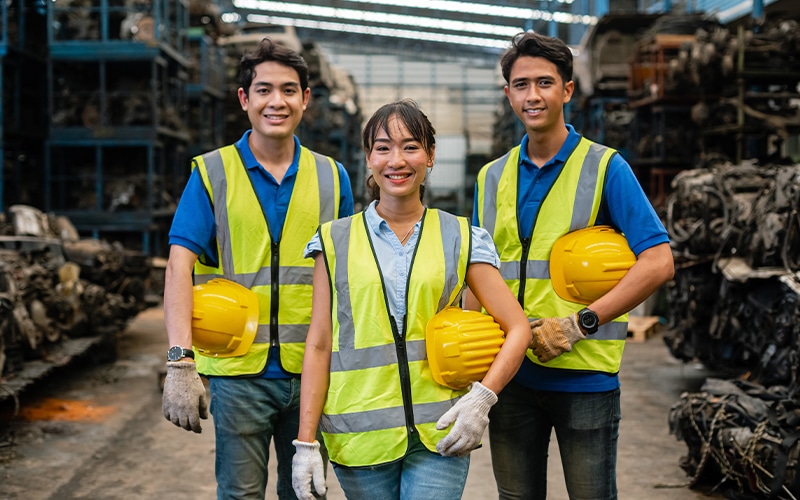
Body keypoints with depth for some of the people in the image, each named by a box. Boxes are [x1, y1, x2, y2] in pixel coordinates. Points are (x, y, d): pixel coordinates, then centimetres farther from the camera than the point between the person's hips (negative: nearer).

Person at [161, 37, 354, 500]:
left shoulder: (331, 176, 7)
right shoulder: (212, 172, -1)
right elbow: (181, 264, -9)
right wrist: (180, 362, -20)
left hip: (312, 371, 3)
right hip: (238, 371, -2)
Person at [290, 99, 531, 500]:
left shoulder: (460, 238, 6)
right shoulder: (336, 241, 6)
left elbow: (518, 328, 4)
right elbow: (319, 346, 4)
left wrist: (482, 397, -11)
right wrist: (305, 441, -1)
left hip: (438, 433, 0)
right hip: (359, 435, 1)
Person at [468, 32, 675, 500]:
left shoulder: (605, 167, -4)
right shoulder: (492, 177, 10)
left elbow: (658, 262, -11)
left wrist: (579, 324, -18)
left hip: (585, 374, -4)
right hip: (508, 373, 4)